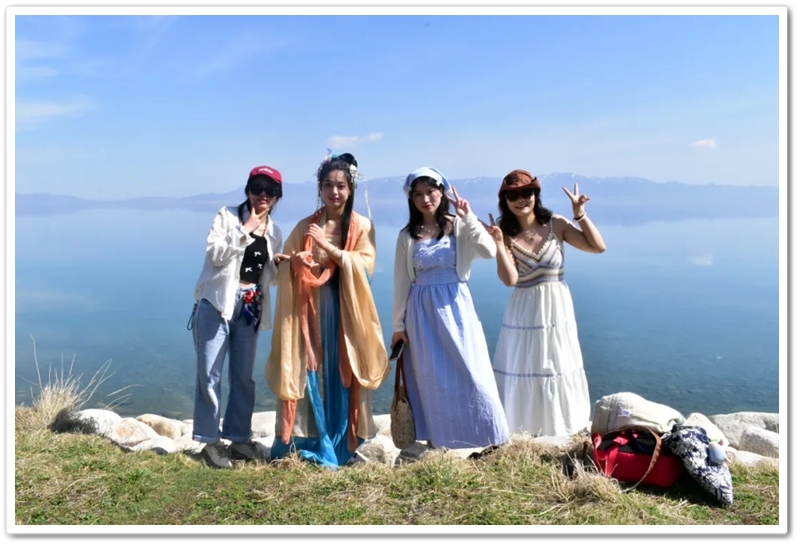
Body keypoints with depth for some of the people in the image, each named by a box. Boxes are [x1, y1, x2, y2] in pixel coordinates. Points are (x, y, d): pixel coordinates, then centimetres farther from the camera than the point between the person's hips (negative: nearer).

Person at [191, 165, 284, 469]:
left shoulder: (274, 232, 12)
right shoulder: (227, 216, -2)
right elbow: (215, 254, -15)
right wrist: (246, 231, -16)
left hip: (250, 309, 5)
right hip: (217, 303, -5)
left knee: (244, 376, 11)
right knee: (210, 375, -2)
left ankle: (239, 438, 22)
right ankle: (210, 440, 10)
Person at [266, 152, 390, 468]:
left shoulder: (362, 226, 2)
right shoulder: (305, 226, 7)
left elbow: (365, 266, -10)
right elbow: (286, 267, 8)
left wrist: (328, 246, -19)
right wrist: (296, 262, -16)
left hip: (345, 311, -1)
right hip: (311, 309, 1)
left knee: (342, 378, 2)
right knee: (310, 374, 1)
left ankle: (339, 447, 15)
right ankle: (308, 444, 14)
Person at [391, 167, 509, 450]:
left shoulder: (460, 227, -1)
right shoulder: (407, 236, 3)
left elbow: (489, 251, -17)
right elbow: (402, 282, 4)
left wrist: (468, 216, -17)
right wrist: (398, 324, 4)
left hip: (456, 307, -1)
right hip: (422, 312, 1)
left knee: (470, 372, 1)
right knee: (431, 377, 7)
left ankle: (491, 439, 15)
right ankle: (436, 440, 20)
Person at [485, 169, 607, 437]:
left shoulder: (556, 224, -4)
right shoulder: (507, 235, -6)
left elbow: (598, 247, -5)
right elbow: (509, 279, -19)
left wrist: (580, 214, -10)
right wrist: (498, 243, -25)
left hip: (557, 310, 1)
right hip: (524, 313, -1)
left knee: (559, 370, 13)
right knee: (522, 370, 3)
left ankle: (559, 425, 30)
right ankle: (523, 428, 18)